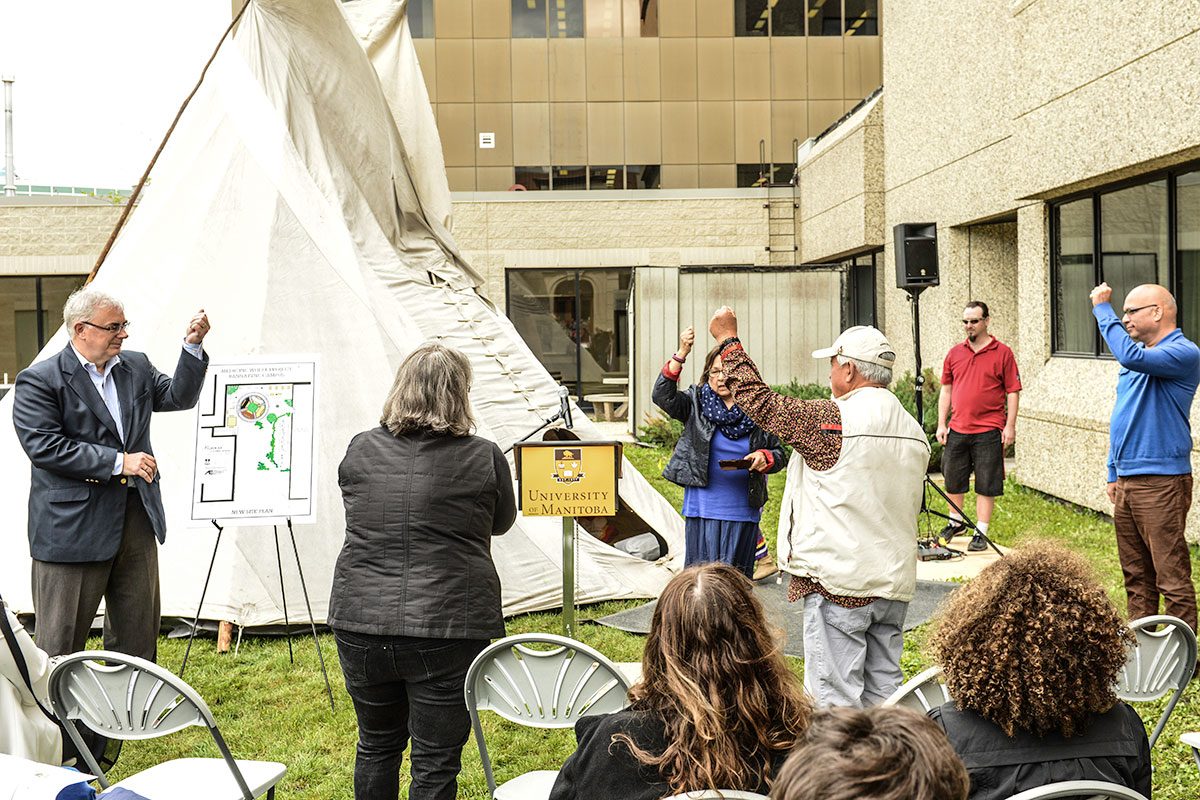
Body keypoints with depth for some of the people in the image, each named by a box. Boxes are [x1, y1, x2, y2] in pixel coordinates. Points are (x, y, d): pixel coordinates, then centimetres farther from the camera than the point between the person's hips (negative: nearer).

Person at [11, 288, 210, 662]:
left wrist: (193, 345, -3)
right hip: (72, 527, -6)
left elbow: (179, 397, 11)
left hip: (137, 517, 6)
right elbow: (43, 446, -16)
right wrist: (118, 462, -18)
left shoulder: (137, 367, 10)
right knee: (62, 639, 3)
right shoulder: (39, 381, -8)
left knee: (138, 632, 15)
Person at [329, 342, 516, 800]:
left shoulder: (360, 450, 1)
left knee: (376, 746, 23)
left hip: (361, 623, 4)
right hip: (448, 632, -3)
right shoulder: (484, 459, -7)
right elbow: (501, 523, 11)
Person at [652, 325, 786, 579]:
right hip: (703, 508, -1)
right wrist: (681, 355, -23)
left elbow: (779, 453, 12)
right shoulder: (696, 403, 2)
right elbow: (662, 396, -15)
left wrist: (765, 458, -12)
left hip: (743, 512, 1)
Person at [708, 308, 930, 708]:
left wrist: (728, 340, 4)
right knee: (883, 696, 13)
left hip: (839, 583, -8)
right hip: (895, 583, 8)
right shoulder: (915, 432, 10)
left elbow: (759, 401, -7)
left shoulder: (831, 421, -14)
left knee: (835, 697, -2)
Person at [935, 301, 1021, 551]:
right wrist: (941, 424, 7)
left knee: (986, 485, 1)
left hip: (988, 432, -4)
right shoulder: (955, 353, 9)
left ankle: (981, 532, 10)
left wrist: (1010, 427, -8)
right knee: (953, 481, 14)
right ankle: (956, 522, 33)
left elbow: (1013, 392, -3)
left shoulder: (1002, 353, -2)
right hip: (957, 430, 4)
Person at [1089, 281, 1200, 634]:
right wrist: (1113, 473, 19)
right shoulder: (1137, 357, 17)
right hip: (1126, 482, 9)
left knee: (1172, 576, -5)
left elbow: (1131, 356, -30)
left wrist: (1103, 309, -19)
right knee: (1136, 575, 15)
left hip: (1161, 482, -9)